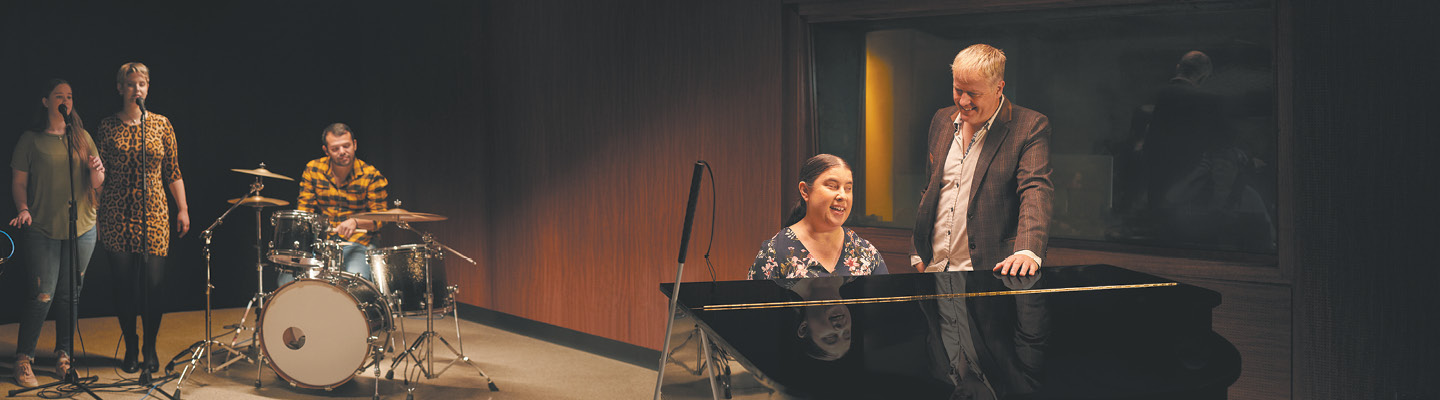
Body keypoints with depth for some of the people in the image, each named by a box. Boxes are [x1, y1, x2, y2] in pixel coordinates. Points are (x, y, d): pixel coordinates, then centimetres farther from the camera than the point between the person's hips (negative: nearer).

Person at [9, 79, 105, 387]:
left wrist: (97, 171, -12)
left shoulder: (82, 138, 9)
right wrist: (23, 208, -15)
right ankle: (24, 360, 4)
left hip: (82, 228, 3)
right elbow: (19, 182, 2)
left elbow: (96, 185, 9)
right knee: (42, 296, -7)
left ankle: (64, 356, 19)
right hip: (43, 230, -3)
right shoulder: (31, 140, 1)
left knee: (70, 295, 7)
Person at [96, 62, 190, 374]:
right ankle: (130, 349, 18)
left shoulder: (161, 124, 6)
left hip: (154, 213, 0)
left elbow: (173, 172, 9)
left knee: (154, 283, -4)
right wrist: (94, 216, 0)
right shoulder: (108, 126, 4)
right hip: (117, 215, 0)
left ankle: (150, 348, 13)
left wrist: (183, 209, 6)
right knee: (124, 283, 2)